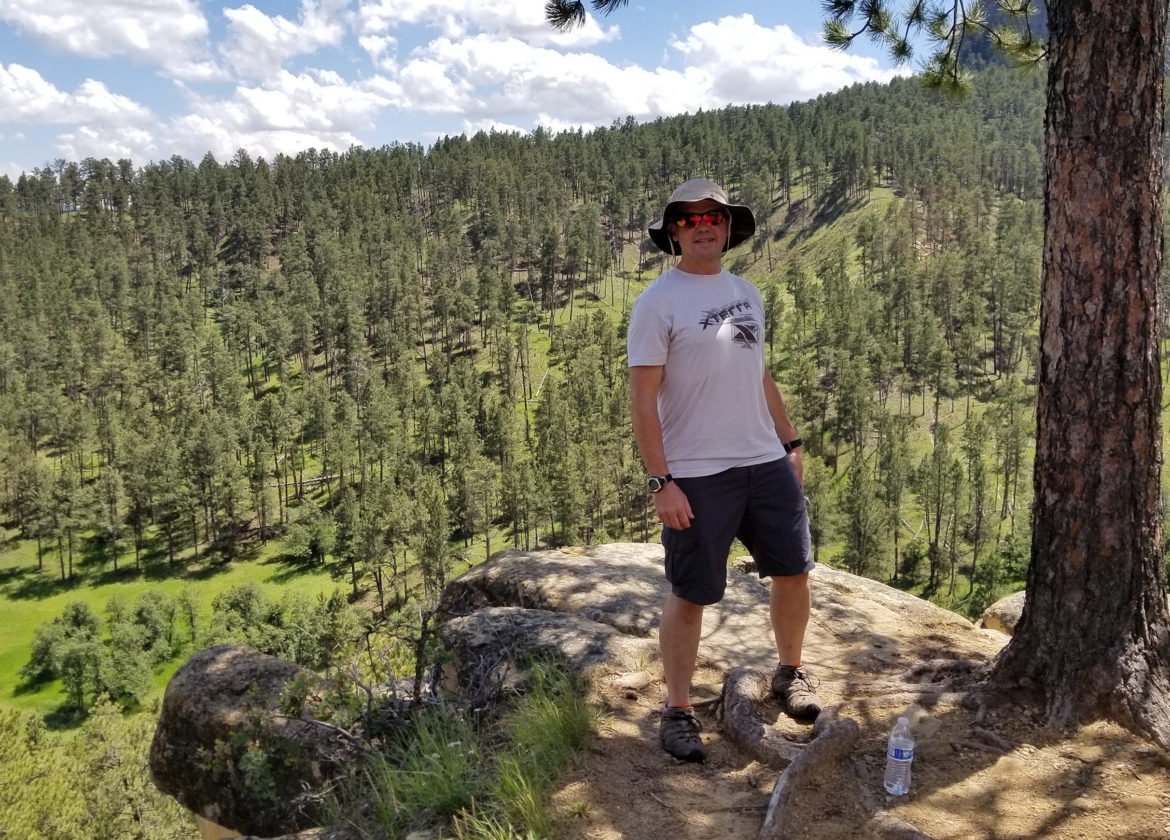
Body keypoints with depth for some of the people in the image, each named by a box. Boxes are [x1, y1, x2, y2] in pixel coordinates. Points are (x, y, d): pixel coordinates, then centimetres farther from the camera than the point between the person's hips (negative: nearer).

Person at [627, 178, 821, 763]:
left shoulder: (747, 294, 13)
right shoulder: (657, 303, -8)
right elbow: (642, 401, -12)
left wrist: (790, 442, 16)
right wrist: (661, 482, -17)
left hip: (767, 462, 7)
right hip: (697, 475, -6)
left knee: (793, 570, 13)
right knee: (690, 594, 1)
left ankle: (790, 672, 37)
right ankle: (678, 710, 19)